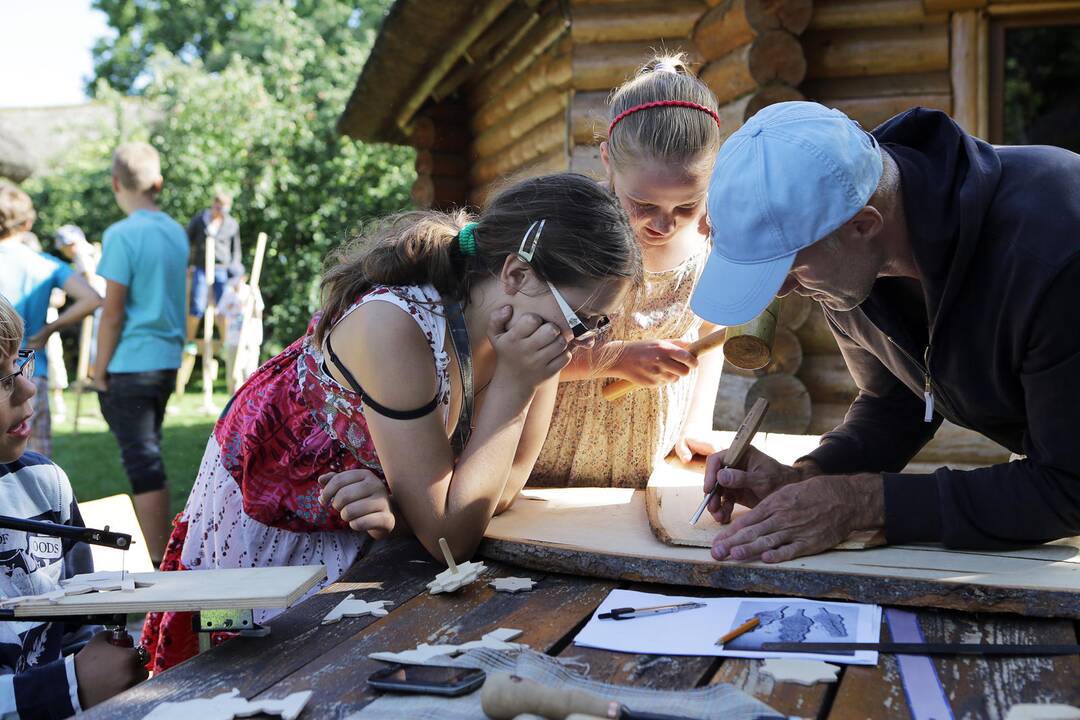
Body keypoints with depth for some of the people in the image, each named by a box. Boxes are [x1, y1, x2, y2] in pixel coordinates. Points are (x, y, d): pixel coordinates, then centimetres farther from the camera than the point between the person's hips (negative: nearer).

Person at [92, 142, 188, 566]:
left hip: (129, 367, -7)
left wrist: (99, 372, -5)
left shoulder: (122, 236, -13)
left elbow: (112, 313, -14)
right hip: (167, 361, 7)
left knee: (143, 466, -3)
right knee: (149, 459, 18)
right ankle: (162, 555, 25)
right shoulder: (177, 233, 8)